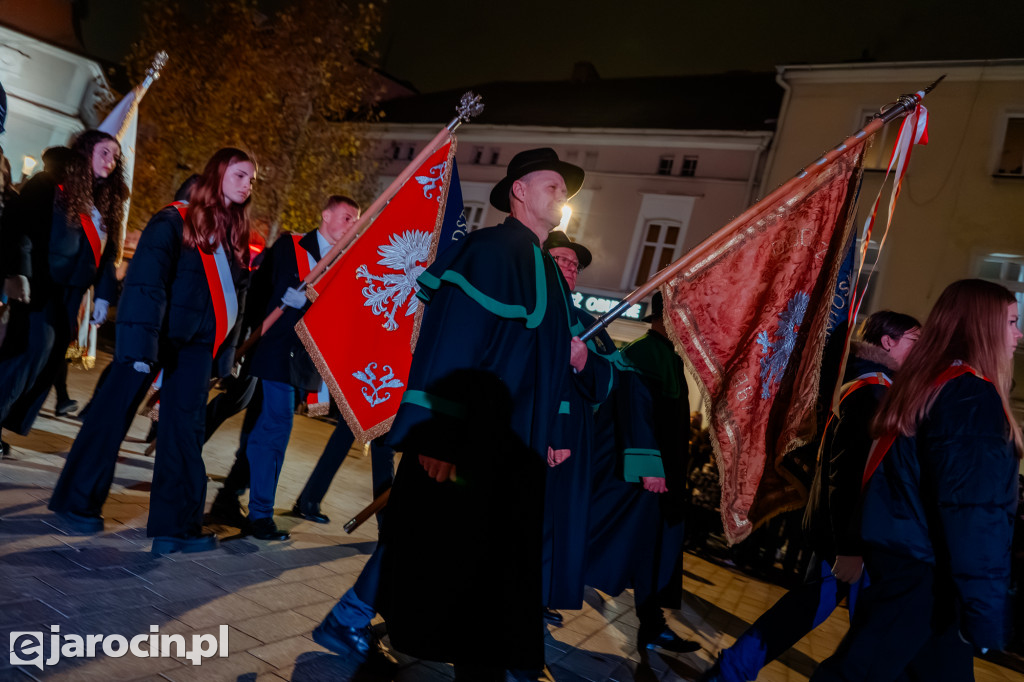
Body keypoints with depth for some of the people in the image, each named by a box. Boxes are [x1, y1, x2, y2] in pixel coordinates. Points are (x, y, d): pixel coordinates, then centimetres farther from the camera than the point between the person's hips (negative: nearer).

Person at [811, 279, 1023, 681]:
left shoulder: (926, 383, 10)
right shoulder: (974, 397, -18)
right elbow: (975, 512, -23)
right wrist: (984, 610, -21)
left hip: (899, 554, 9)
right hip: (922, 572, -9)